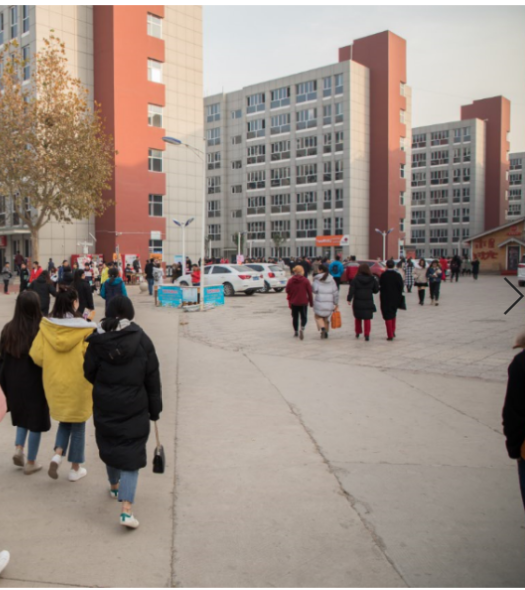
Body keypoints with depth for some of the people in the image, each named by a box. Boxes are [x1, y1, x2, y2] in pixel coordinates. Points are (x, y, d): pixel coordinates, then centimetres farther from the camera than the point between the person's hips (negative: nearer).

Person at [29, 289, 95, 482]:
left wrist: (52, 366, 12)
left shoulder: (46, 326, -7)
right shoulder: (84, 328, -16)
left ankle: (57, 455, 3)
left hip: (54, 383, 3)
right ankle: (75, 469, 22)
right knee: (78, 426, 13)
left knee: (64, 421, 24)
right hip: (78, 384, -3)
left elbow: (37, 356, -7)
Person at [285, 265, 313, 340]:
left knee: (295, 317, 14)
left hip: (293, 302, 2)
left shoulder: (290, 281, -1)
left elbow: (288, 292, 4)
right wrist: (311, 302, 4)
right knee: (304, 317, 5)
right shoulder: (305, 281, -7)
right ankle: (302, 328, -20)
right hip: (303, 302, -2)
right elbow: (309, 292, -4)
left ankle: (295, 332, 18)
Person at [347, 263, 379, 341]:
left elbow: (352, 290, -11)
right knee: (367, 319, 2)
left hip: (358, 302, 0)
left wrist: (349, 299, -8)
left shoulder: (356, 279, -7)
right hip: (368, 302, 0)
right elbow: (376, 290, 5)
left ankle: (358, 332, 27)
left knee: (358, 318, 17)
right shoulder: (372, 279, -2)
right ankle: (367, 334, -4)